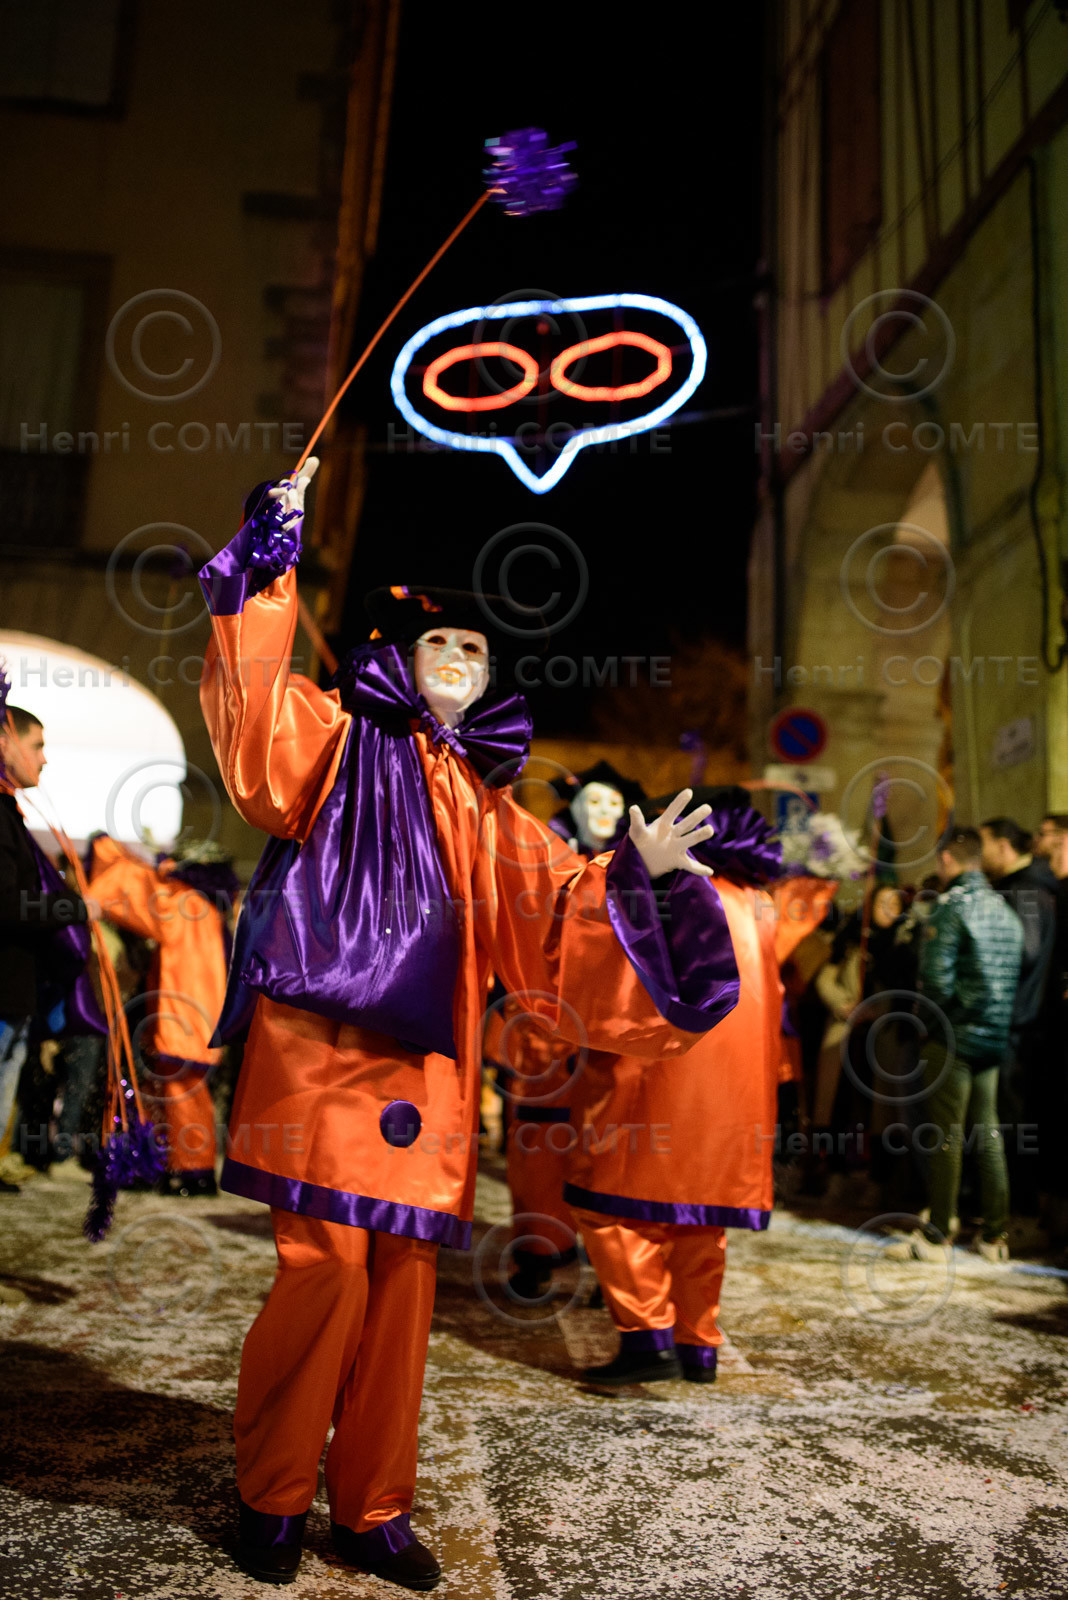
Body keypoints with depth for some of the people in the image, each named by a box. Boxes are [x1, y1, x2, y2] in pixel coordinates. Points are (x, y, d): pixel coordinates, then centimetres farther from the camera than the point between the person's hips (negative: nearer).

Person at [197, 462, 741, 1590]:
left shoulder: (488, 810, 20)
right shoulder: (340, 743, 8)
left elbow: (556, 911, 13)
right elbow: (255, 715, -11)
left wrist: (634, 870, -5)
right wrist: (272, 552, -15)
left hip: (424, 1072, 5)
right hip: (323, 1050, -4)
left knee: (402, 1285, 6)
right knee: (326, 1270, -8)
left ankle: (373, 1509, 21)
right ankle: (270, 1499, 14)